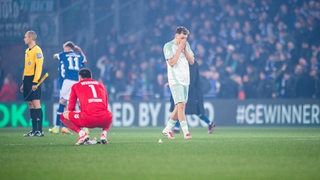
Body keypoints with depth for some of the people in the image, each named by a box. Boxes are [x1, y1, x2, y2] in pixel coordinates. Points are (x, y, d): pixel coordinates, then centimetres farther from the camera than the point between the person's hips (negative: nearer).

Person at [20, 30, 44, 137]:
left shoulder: (37, 50, -9)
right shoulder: (27, 51, 18)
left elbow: (39, 67, -15)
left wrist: (35, 82, -21)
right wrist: (23, 83, 20)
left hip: (33, 80, -9)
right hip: (27, 79, 9)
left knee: (36, 103, -12)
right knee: (30, 104, 7)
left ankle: (39, 130, -14)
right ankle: (34, 130, 8)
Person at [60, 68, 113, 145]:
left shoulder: (76, 86, 18)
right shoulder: (100, 84, 27)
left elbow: (71, 108, 18)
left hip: (87, 119, -3)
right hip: (104, 119, 3)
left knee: (64, 116, 21)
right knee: (110, 114, 41)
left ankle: (82, 133, -2)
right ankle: (104, 133, 11)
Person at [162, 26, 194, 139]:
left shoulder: (186, 45, 12)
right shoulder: (168, 46, -6)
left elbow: (192, 61, 8)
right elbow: (171, 62, -16)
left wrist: (185, 49, -4)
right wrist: (179, 49, -14)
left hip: (185, 80, 7)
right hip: (175, 80, -6)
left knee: (178, 107, 8)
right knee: (181, 105, -16)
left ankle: (168, 129, 20)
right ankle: (186, 132, -18)